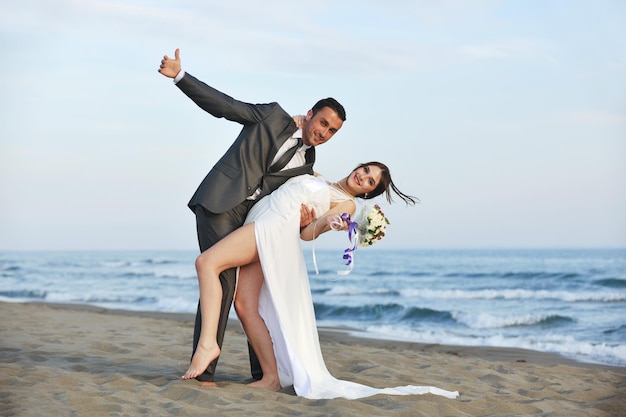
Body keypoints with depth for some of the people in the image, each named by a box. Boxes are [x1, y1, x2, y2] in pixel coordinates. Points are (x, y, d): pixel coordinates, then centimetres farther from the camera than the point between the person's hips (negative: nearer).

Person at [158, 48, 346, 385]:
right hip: (219, 206, -6)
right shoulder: (273, 116, 2)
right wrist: (179, 75, -11)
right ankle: (203, 369, -10)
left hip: (251, 218, 6)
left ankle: (263, 370, 12)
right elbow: (223, 105, -2)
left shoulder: (306, 164, 14)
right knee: (222, 282, -14)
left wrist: (299, 218, -11)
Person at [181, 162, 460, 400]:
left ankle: (207, 343, -28)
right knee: (245, 306, -5)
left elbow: (307, 233, -6)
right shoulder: (320, 180, 25)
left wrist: (327, 224, -27)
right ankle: (272, 377, -5)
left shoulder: (348, 204, 3)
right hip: (258, 223, 8)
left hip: (273, 228, -8)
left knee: (206, 262, -23)